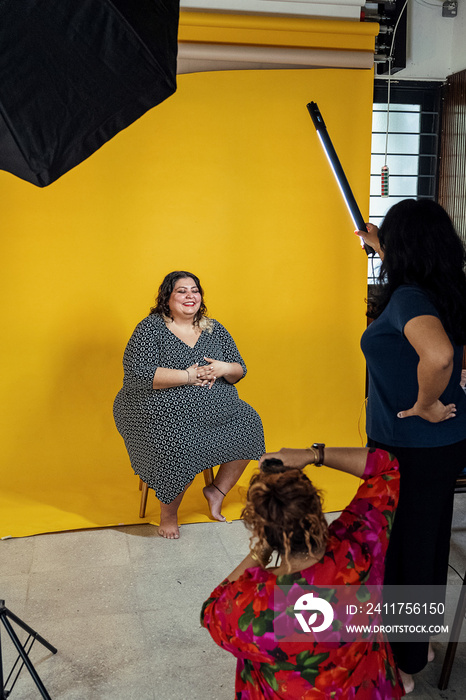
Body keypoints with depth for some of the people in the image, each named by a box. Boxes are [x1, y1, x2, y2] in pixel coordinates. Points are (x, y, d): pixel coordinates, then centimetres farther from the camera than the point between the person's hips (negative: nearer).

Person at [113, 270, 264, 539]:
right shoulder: (150, 328, -5)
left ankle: (218, 489, 11)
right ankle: (168, 513, -3)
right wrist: (188, 376, -19)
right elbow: (139, 373, -18)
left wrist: (224, 369, -11)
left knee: (248, 426, -10)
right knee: (180, 450, -31)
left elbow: (240, 370, 14)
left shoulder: (214, 330, 12)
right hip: (164, 414, -6)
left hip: (216, 410, 6)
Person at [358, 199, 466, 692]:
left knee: (400, 549, 8)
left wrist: (425, 405, -26)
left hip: (409, 451, -9)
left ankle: (402, 664, 27)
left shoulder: (408, 297, -23)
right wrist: (378, 245, 35)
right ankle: (419, 643, 42)